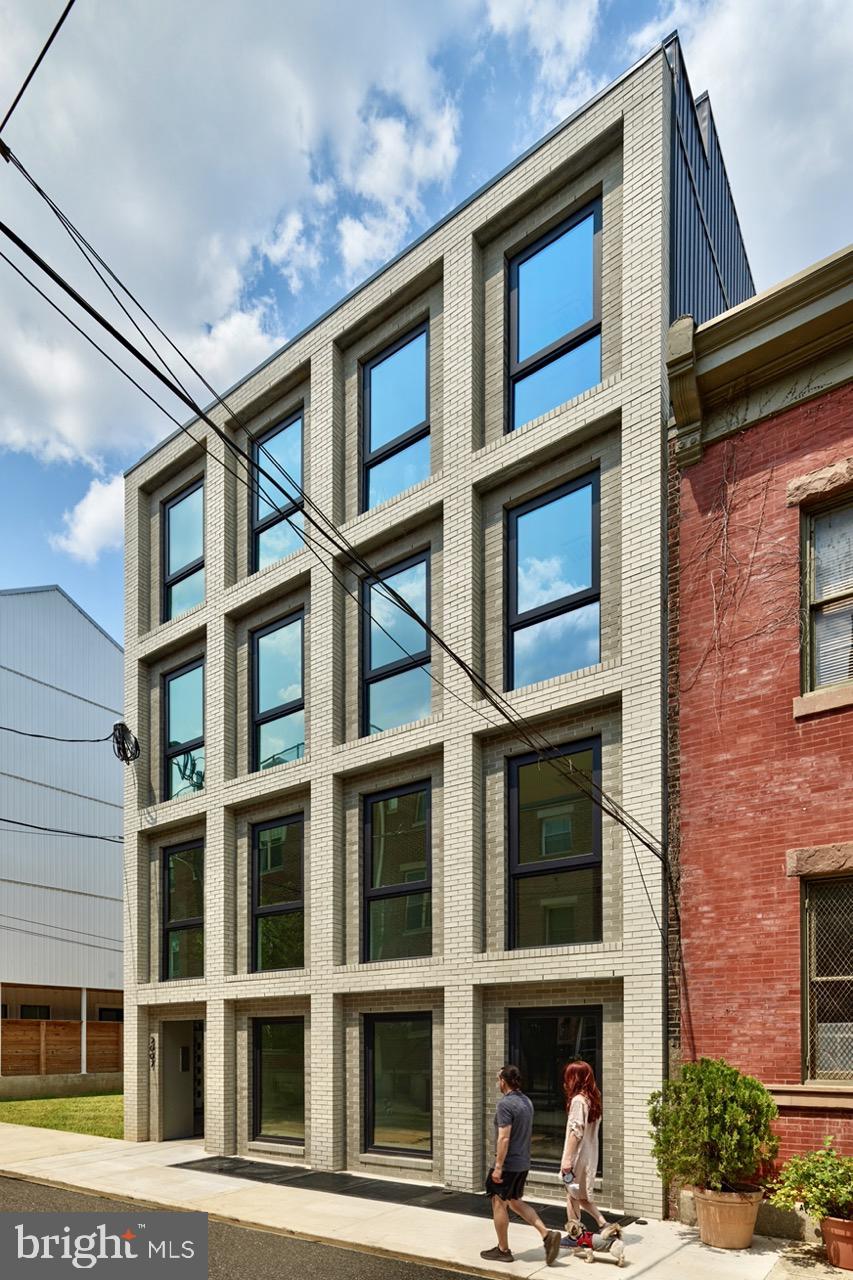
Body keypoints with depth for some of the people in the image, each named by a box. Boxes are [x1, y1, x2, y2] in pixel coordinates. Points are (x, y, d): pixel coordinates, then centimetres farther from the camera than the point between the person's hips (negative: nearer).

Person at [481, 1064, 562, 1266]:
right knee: (515, 1202, 19)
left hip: (508, 1164, -8)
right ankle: (546, 1234, 8)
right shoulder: (527, 1101, 9)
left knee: (499, 1203, 7)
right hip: (523, 1163, 8)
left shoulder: (505, 1103, -19)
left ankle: (503, 1250, 17)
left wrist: (498, 1166, -21)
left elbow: (504, 1137, -24)